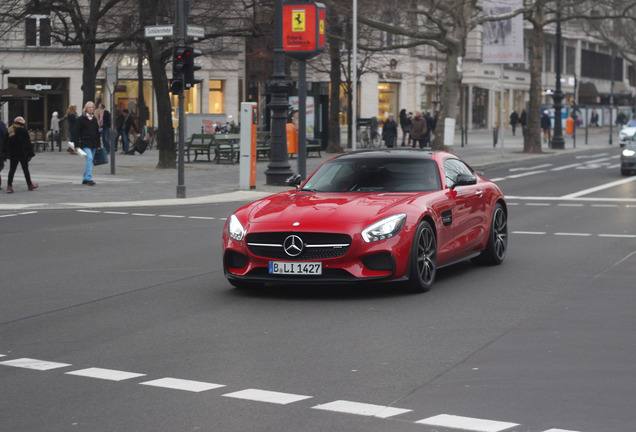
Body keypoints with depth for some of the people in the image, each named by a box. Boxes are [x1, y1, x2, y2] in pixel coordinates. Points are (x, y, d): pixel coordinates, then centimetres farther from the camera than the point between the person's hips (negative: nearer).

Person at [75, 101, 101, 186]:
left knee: (90, 161, 8)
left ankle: (85, 179, 18)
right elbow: (77, 132, -4)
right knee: (89, 158, -20)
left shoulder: (95, 119, 14)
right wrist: (77, 145, -10)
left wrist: (98, 144, 14)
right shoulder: (81, 119, -2)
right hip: (85, 143, -6)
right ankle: (89, 179, -23)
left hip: (93, 144, 6)